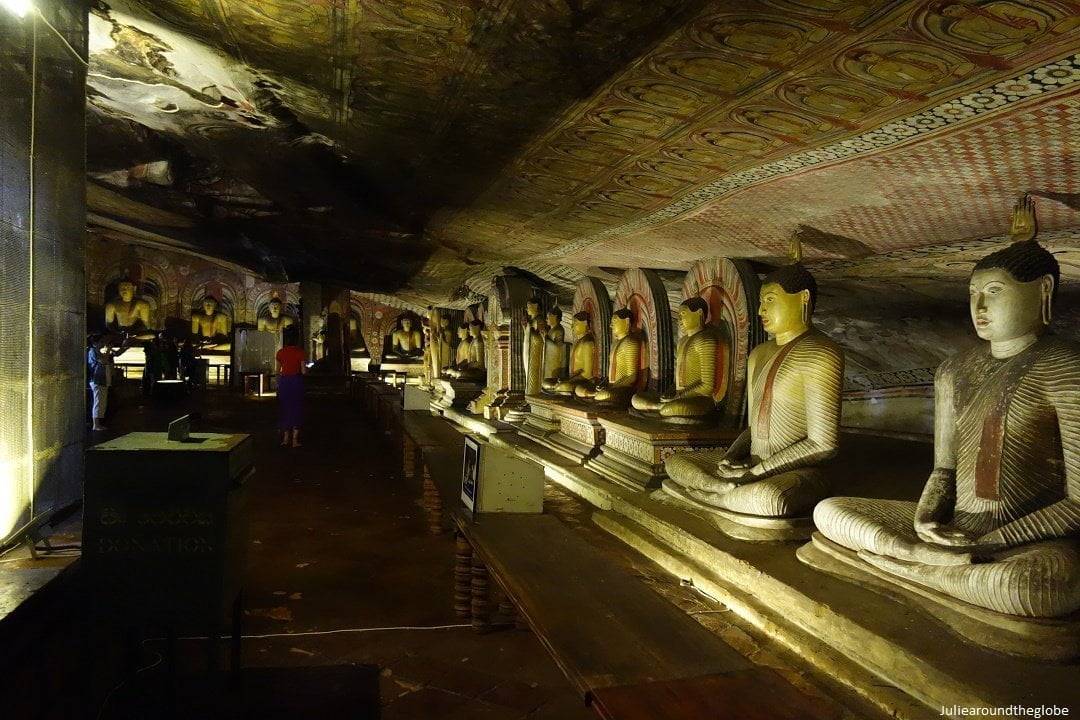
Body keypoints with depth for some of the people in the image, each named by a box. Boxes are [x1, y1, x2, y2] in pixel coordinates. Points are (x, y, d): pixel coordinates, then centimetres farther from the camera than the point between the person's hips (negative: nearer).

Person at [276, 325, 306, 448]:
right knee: (296, 409, 6)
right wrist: (306, 368, 12)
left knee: (285, 409, 14)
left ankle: (286, 438, 17)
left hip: (283, 381, 3)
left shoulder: (280, 352, 0)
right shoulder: (300, 352, -9)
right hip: (296, 381, -2)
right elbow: (303, 371, -9)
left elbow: (278, 371, 4)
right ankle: (295, 440, 5)